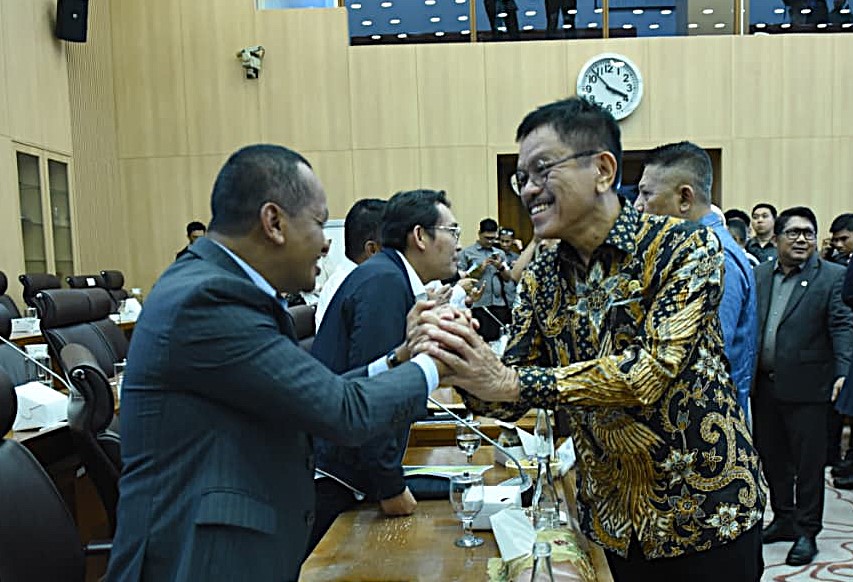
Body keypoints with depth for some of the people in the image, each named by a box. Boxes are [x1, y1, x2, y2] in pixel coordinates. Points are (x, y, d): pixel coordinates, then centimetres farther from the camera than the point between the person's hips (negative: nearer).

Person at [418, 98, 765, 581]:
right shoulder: (541, 279, -1)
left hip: (705, 513, -3)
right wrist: (463, 368, -22)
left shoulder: (686, 247, -15)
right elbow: (511, 397, -1)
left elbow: (653, 370, -27)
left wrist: (512, 381, -32)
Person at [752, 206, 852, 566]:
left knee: (808, 462, 5)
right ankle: (784, 519, 32)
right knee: (771, 457, 15)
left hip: (805, 387, -4)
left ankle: (806, 532, 19)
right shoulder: (760, 274, 9)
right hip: (764, 384, 5)